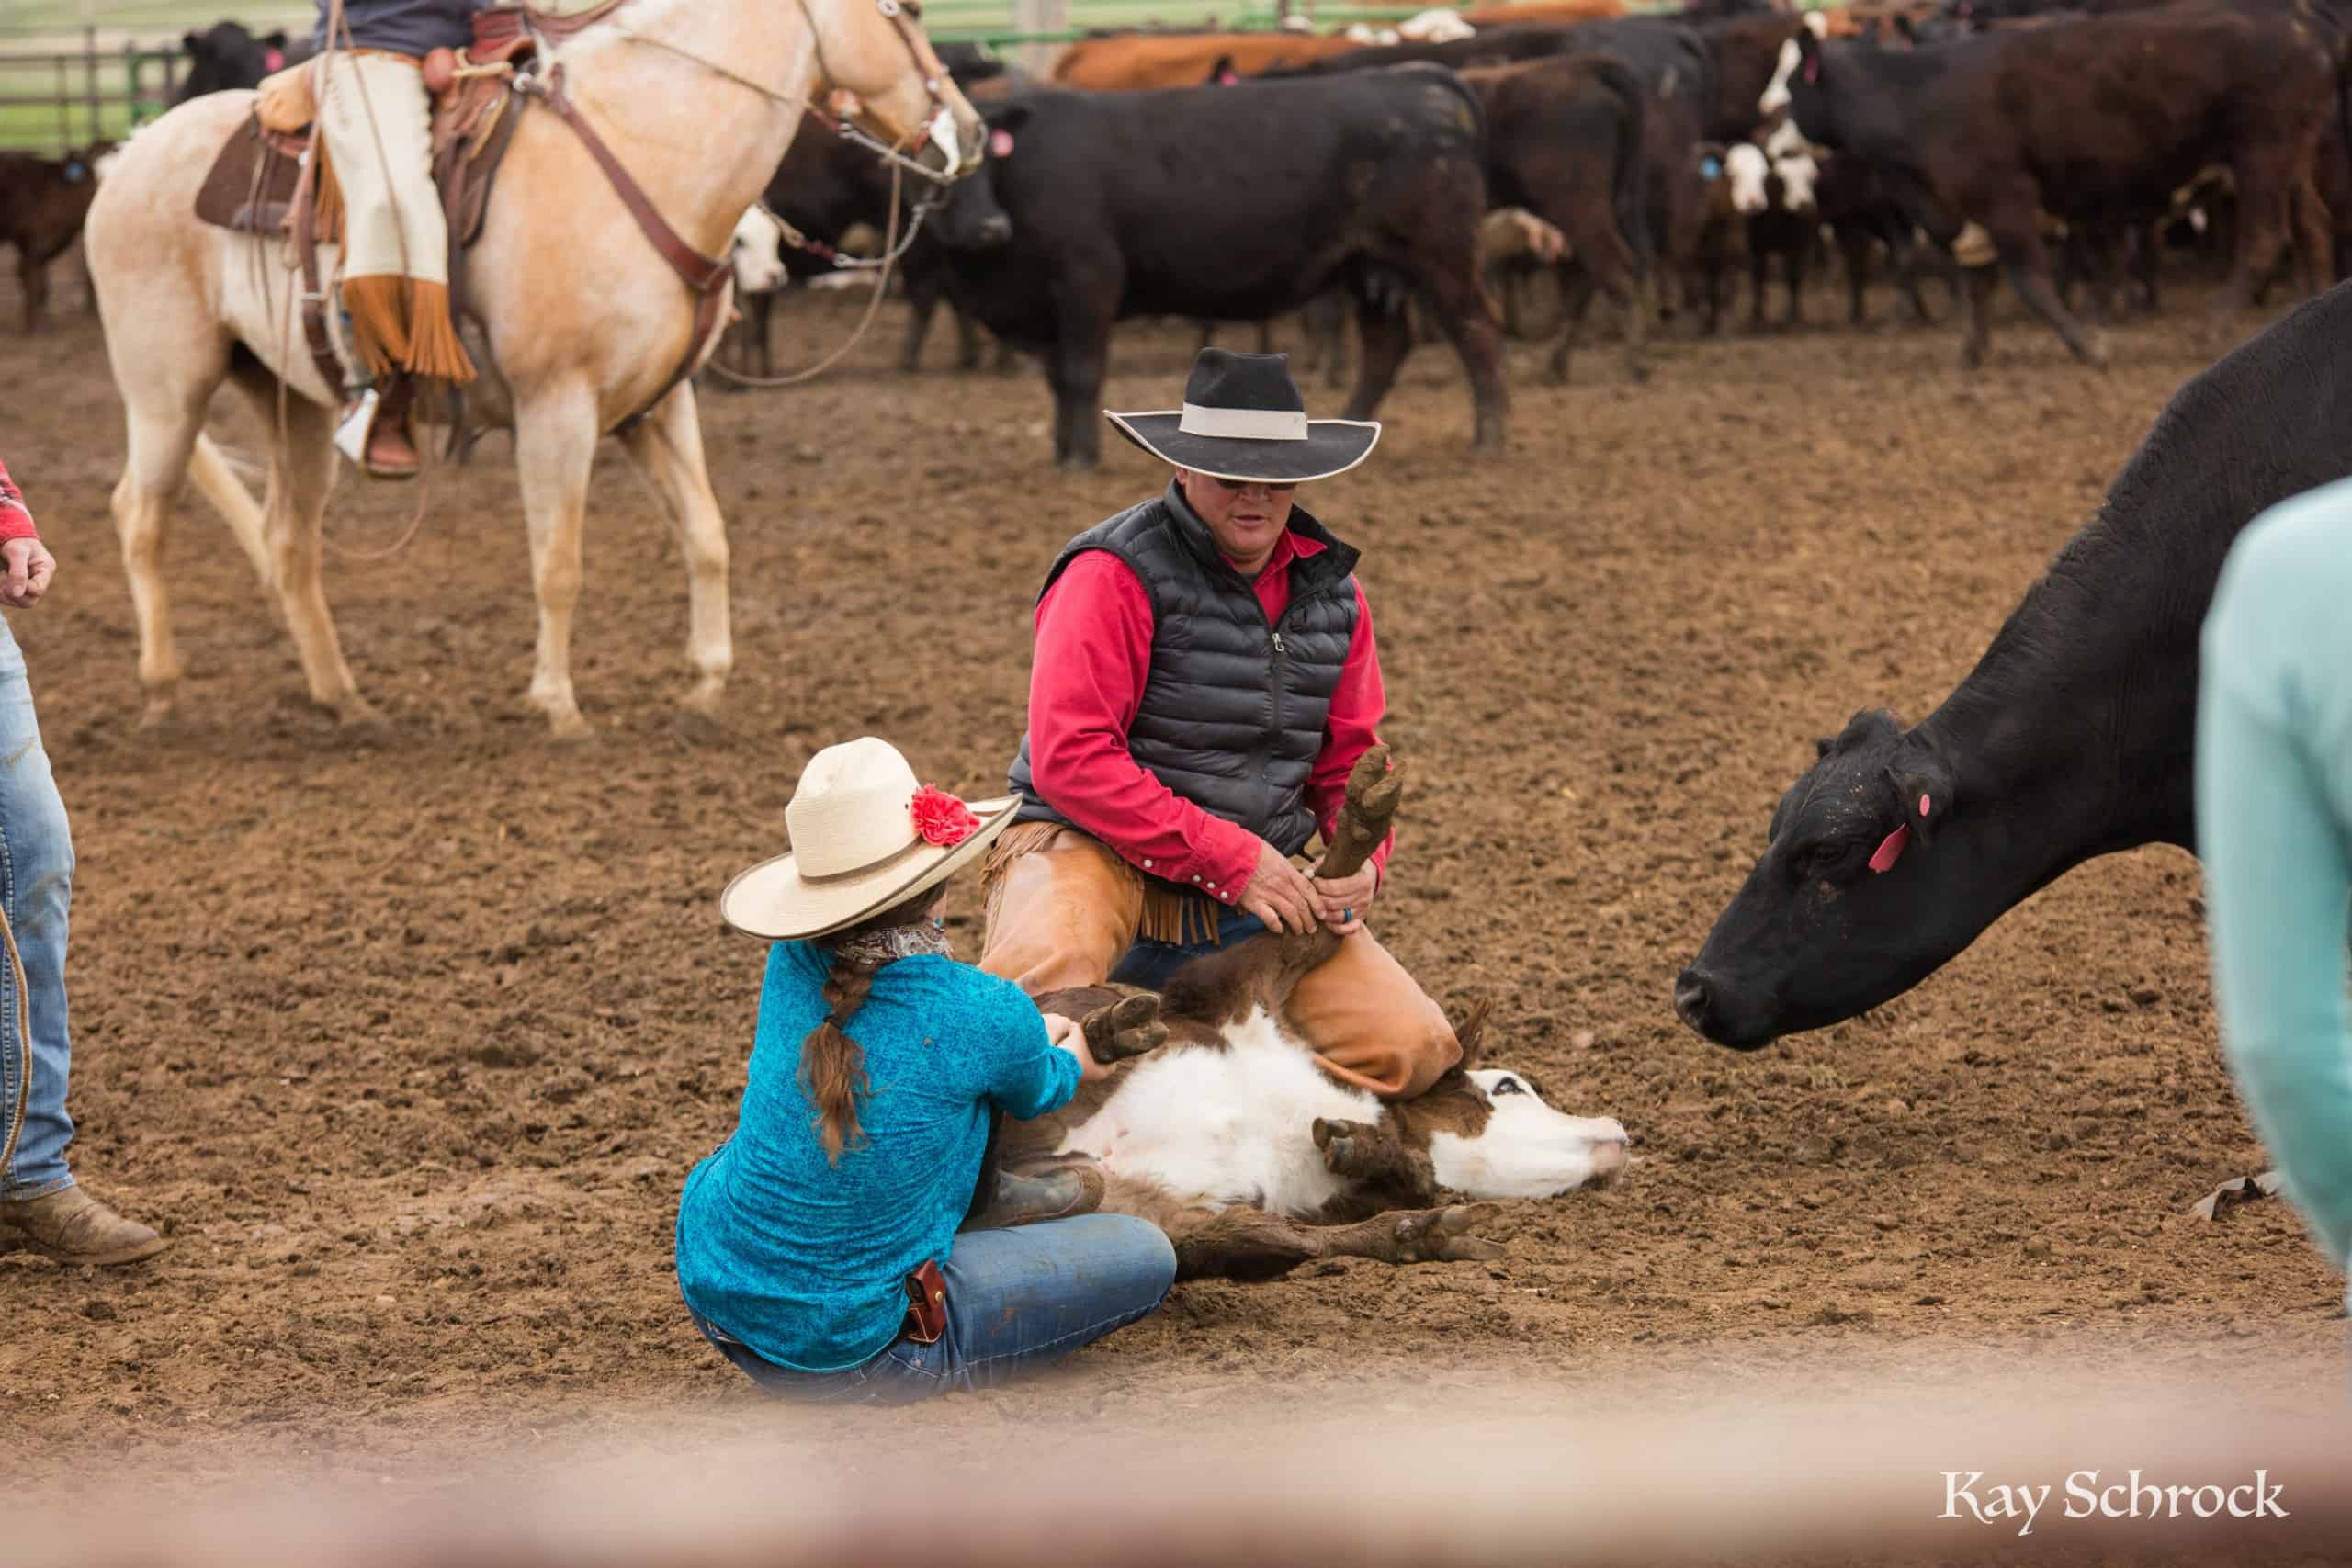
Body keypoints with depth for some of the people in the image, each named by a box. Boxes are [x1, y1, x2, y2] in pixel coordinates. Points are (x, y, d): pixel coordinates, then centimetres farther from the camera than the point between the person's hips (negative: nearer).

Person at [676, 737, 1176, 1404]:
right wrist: (1071, 1065, 33)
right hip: (843, 1346, -7)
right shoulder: (992, 1019, -18)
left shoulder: (793, 964, -3)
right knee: (1146, 1255, 3)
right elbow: (1033, 1095, 8)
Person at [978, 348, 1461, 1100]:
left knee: (1412, 1049, -7)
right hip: (1100, 849, -6)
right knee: (1048, 970, -40)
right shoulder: (1117, 575, -12)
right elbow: (1070, 758, -20)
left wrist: (1360, 859, -6)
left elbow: (1349, 759, 18)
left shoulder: (1329, 588, 9)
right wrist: (1230, 857, -22)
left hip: (1258, 882, 6)